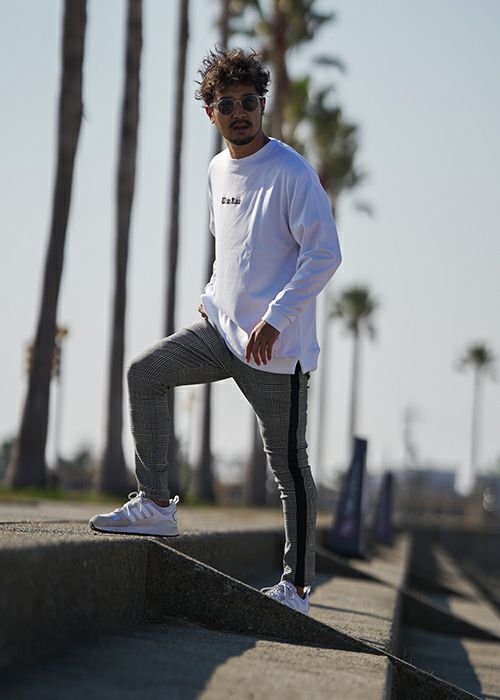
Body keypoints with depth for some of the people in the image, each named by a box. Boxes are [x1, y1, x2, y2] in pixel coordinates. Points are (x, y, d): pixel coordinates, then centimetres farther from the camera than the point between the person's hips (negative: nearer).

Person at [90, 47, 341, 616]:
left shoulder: (291, 172, -12)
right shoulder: (218, 170, 12)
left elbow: (325, 254, -16)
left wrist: (274, 319, -20)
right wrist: (214, 296, 14)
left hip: (278, 345, -7)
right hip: (221, 328, 7)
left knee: (288, 464, -2)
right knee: (144, 373, -6)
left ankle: (297, 586, 8)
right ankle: (156, 505, 2)